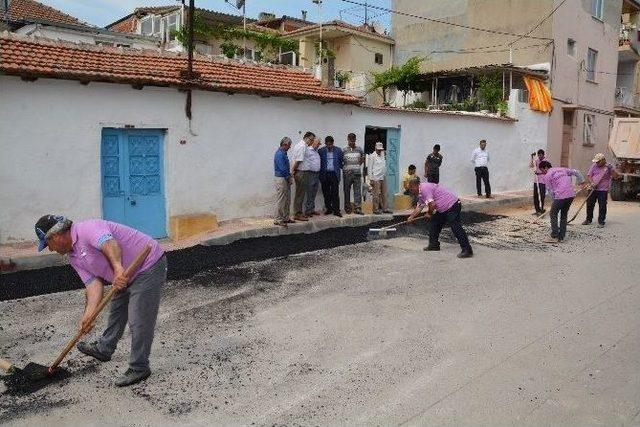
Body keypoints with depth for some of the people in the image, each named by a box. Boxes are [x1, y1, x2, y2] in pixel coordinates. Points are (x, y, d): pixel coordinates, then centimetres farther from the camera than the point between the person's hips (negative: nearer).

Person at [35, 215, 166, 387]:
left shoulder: (87, 229, -20)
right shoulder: (74, 257, 9)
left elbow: (109, 243, -42)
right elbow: (93, 284, -1)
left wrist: (118, 269, -58)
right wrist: (89, 314, -15)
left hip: (149, 267, -11)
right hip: (128, 275, 11)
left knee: (139, 321, -6)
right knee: (116, 312, 26)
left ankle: (139, 369, 7)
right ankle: (104, 349, 48)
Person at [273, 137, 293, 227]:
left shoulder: (283, 153, 14)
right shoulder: (279, 154, -17)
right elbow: (283, 168, -21)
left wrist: (289, 177, 9)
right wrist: (289, 177, -9)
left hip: (286, 179, 10)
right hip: (281, 179, -10)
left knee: (287, 200, 14)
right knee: (280, 201, -5)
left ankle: (286, 218, 22)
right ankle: (278, 220, 1)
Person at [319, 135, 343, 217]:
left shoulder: (338, 150, 4)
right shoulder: (321, 151, 3)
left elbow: (341, 162, 10)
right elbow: (318, 162, 7)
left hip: (334, 174, -1)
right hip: (325, 175, 1)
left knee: (335, 193, -4)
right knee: (326, 193, 6)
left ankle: (336, 210, -2)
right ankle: (328, 209, 18)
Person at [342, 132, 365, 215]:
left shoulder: (359, 149, 8)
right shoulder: (344, 150, 1)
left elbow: (363, 158, 22)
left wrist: (359, 165, 13)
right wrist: (344, 167, 1)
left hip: (357, 173, 1)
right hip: (347, 173, -1)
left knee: (358, 191, -3)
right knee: (347, 192, 5)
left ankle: (357, 208, -1)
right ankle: (347, 208, 14)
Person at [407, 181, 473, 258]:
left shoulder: (424, 188, -17)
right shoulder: (421, 194, 16)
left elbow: (432, 204, -23)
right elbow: (419, 207, 27)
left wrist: (429, 213, -4)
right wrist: (411, 217, 30)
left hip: (452, 206, -11)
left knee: (456, 228, -16)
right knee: (433, 224, 16)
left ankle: (467, 250, -17)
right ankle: (434, 245, 24)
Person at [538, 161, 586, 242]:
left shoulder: (547, 176, 1)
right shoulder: (562, 169, 20)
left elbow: (550, 190, 0)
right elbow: (576, 172, 22)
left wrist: (555, 199, 10)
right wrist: (582, 181, 28)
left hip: (560, 196, -7)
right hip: (571, 194, 7)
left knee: (553, 214, 7)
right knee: (564, 215, 17)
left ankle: (554, 237, 2)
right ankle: (561, 237, 18)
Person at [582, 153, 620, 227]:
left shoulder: (609, 167, -3)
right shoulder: (594, 166, 4)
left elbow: (616, 176, -10)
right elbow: (589, 175, 6)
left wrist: (611, 170, -26)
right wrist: (591, 183, -12)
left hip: (603, 190, -3)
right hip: (593, 189, 3)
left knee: (602, 206, -2)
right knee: (589, 204, 8)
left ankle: (601, 222, 6)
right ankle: (588, 219, 22)